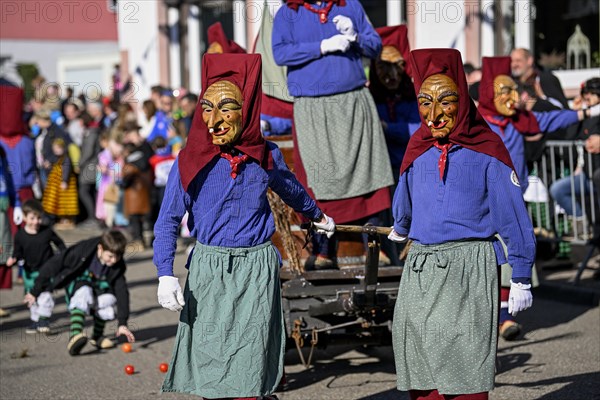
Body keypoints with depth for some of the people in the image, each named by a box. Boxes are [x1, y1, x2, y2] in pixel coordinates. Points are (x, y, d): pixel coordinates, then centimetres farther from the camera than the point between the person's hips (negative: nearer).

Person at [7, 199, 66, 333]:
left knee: (45, 296, -13)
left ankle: (44, 321, -7)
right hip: (29, 272, 2)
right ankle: (35, 321, 28)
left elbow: (59, 243, 5)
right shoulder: (20, 235, -9)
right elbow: (18, 252, -2)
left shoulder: (47, 232, -10)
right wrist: (13, 259, -22)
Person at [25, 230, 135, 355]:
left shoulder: (118, 265, -19)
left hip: (98, 284, 3)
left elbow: (122, 291, -15)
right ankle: (74, 336, -53)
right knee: (84, 293, -38)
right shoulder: (82, 250, -30)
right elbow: (54, 264, -22)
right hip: (77, 281, -3)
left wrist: (122, 323, -21)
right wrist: (35, 291, -17)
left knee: (109, 299, -29)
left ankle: (97, 336, -2)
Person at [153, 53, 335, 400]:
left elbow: (291, 190, 23)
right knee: (209, 371, 1)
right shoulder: (191, 161, -5)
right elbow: (168, 220, -2)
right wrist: (166, 275, -14)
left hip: (256, 270, 0)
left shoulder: (267, 156, 1)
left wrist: (318, 216, 41)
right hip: (208, 271, 0)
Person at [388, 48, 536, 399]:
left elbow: (513, 216, -5)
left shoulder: (486, 151, -5)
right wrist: (400, 230, 44)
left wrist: (521, 279, -6)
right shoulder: (418, 149, 9)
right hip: (421, 268, 5)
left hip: (470, 268, -5)